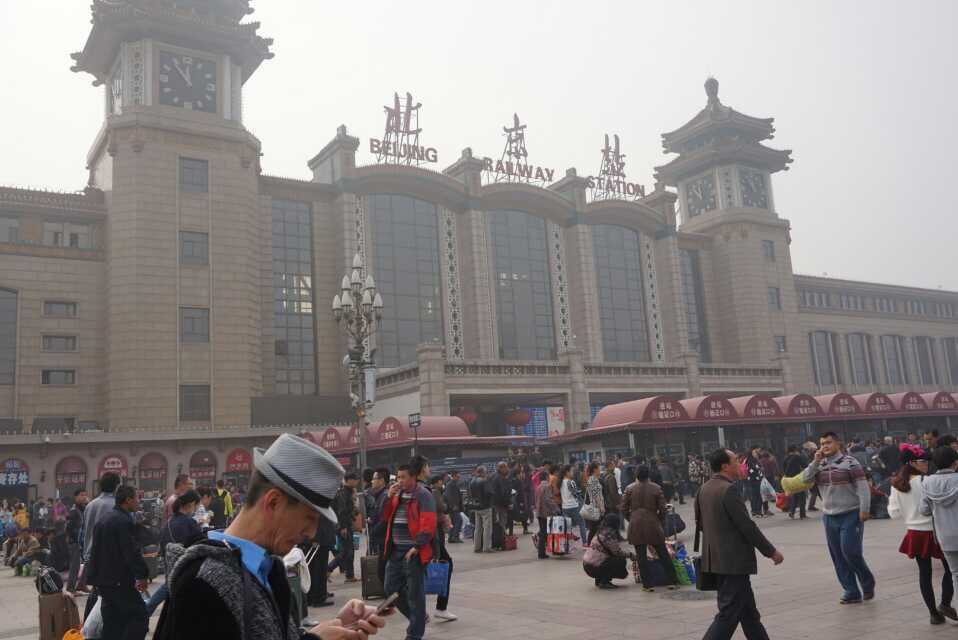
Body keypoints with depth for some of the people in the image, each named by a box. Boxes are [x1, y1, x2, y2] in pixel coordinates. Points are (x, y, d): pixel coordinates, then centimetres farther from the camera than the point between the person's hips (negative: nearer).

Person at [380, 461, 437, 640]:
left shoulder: (423, 496, -11)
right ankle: (417, 617, 30)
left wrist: (417, 547, -21)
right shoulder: (397, 494, 13)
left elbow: (428, 524, -17)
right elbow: (386, 517, 15)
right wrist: (389, 497, 1)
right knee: (391, 587, 12)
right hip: (395, 550, 8)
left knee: (414, 593, 1)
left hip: (413, 552, -8)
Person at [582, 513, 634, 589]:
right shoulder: (608, 533, -18)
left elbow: (616, 547, 19)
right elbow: (617, 551, -15)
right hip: (593, 567, -10)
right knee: (621, 561, -8)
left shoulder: (602, 531, 13)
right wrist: (630, 554, 1)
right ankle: (604, 582, -5)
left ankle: (599, 580, 17)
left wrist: (628, 553, 13)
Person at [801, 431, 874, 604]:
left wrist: (864, 510, -16)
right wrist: (816, 461, -9)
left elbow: (863, 487, -10)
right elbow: (805, 479, -2)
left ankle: (867, 583, 15)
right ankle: (851, 591, 16)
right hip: (829, 517, 6)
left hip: (851, 515, -6)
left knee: (850, 552, -10)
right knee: (838, 557, 7)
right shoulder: (820, 465, 9)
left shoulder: (849, 462, -7)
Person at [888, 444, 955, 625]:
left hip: (914, 533, 5)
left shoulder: (897, 485, -1)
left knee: (924, 572, 11)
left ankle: (934, 613, 15)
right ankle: (945, 604, -1)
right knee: (950, 568, 11)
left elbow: (895, 513, 1)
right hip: (933, 530, -5)